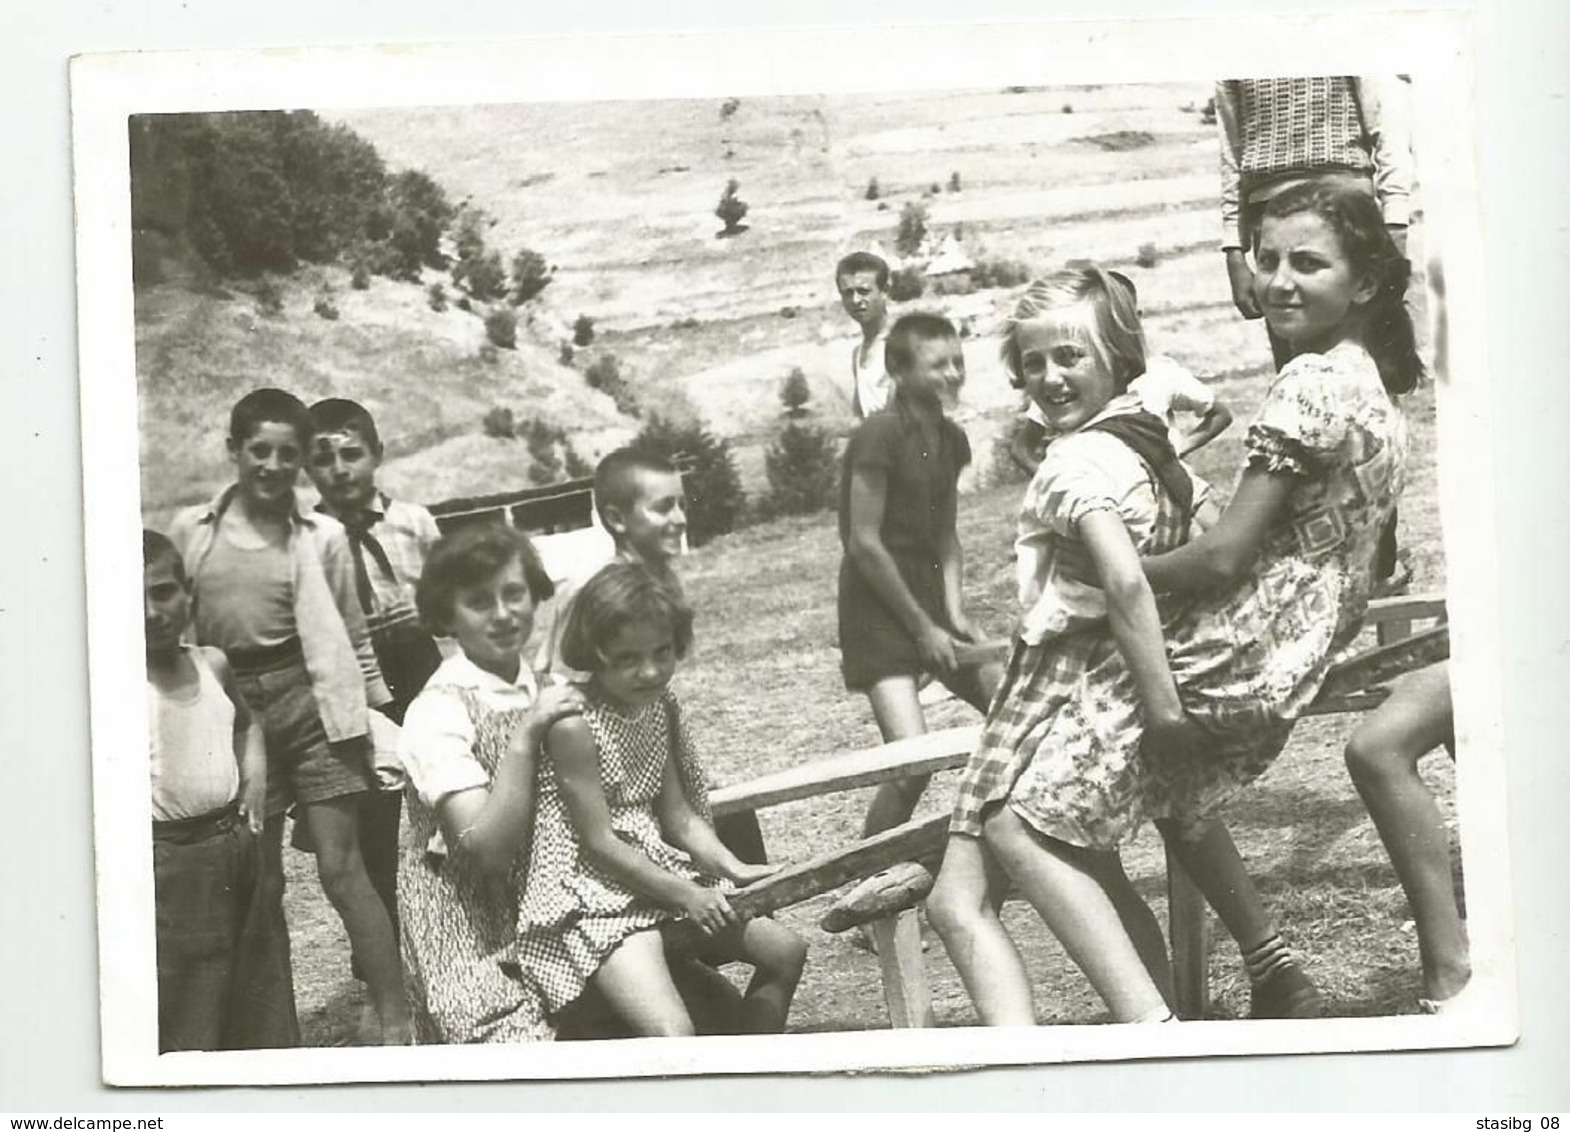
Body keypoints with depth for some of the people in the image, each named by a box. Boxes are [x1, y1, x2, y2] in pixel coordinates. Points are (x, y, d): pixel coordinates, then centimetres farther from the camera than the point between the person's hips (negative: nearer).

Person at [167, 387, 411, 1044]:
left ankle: (395, 1023, -1)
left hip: (309, 701, -2)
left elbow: (352, 636, 6)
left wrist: (379, 718, 5)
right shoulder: (190, 532, 4)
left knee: (341, 870, -6)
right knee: (257, 880, 9)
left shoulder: (321, 536, 0)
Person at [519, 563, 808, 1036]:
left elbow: (677, 814, 11)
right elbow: (599, 842, -18)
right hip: (594, 900, -9)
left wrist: (733, 869, -5)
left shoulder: (659, 707, 6)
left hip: (659, 873, 9)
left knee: (785, 950, 10)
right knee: (674, 1035, -25)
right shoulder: (574, 726, -19)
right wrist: (685, 896, -17)